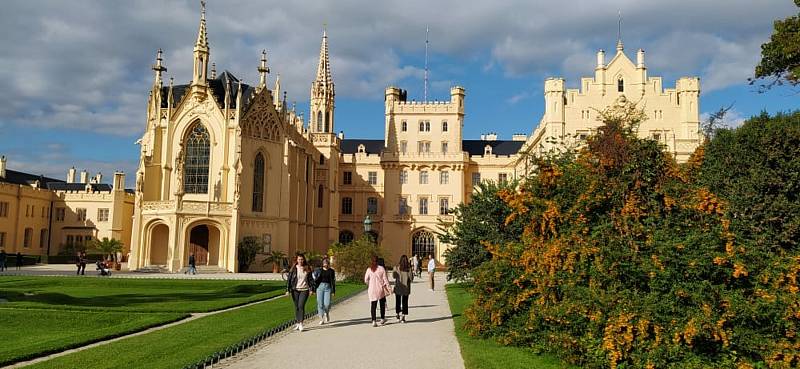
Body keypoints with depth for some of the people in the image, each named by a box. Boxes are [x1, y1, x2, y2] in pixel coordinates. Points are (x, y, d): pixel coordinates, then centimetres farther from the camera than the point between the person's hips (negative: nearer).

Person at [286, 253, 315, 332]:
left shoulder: (307, 269, 3)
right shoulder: (293, 269, 1)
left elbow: (310, 279, 8)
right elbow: (289, 279, 2)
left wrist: (311, 289, 1)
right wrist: (288, 290, -4)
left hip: (304, 290, -1)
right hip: (295, 290, 1)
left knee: (301, 306, -14)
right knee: (296, 307, 7)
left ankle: (301, 324, -11)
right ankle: (297, 323, 18)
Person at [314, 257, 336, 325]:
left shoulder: (331, 271, 8)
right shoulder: (319, 270, 8)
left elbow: (333, 281, 9)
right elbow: (315, 280, 10)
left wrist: (333, 291, 6)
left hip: (328, 287, -1)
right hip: (320, 287, 1)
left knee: (327, 304, -10)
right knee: (320, 303, -3)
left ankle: (326, 313, 23)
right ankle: (321, 319, 6)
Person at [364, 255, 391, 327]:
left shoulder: (369, 269, -1)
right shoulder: (382, 269, -7)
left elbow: (366, 280, 5)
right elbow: (385, 279, -7)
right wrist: (388, 287, 1)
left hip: (372, 290, 1)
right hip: (380, 289, -1)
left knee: (373, 306, 5)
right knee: (382, 304, 17)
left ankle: (374, 321, -4)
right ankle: (382, 319, 24)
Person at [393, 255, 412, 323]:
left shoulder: (396, 267, -8)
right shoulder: (408, 269, -10)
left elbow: (394, 276, -9)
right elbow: (411, 277, -11)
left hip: (398, 287, 1)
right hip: (406, 288, -1)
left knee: (397, 301, 16)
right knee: (405, 302, 8)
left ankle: (398, 315, 18)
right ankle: (403, 317, 5)